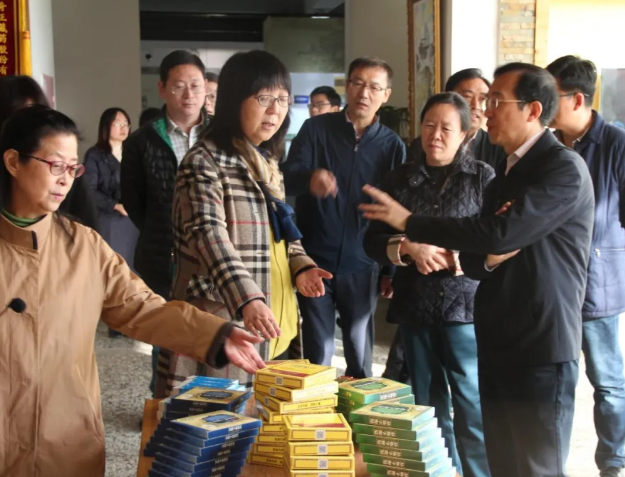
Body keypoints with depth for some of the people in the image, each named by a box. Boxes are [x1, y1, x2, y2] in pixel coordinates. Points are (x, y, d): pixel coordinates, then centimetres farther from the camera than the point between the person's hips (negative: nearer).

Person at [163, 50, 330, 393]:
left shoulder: (268, 162, 13)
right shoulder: (205, 161, -12)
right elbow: (209, 234, -25)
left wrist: (300, 266, 0)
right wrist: (246, 298, -38)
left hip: (271, 319, 8)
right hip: (222, 319, -8)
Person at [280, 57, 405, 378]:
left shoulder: (393, 145, 3)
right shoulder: (316, 129, -1)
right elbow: (287, 177, -14)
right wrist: (310, 178, -37)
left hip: (361, 265, 1)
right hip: (315, 259, -1)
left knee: (360, 356, 9)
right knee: (317, 354, 5)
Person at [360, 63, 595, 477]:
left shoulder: (565, 169, -13)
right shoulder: (508, 171, 15)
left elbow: (500, 233, -24)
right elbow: (473, 259, 14)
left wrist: (408, 222, -17)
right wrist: (487, 259, -11)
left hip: (541, 349, -8)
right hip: (496, 342, 8)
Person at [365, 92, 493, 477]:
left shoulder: (483, 177, 0)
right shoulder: (401, 178, 9)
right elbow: (373, 241, 5)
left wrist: (454, 258, -16)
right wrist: (409, 247, -13)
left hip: (466, 305, -3)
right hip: (415, 305, 3)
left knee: (472, 405, -3)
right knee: (427, 405, 12)